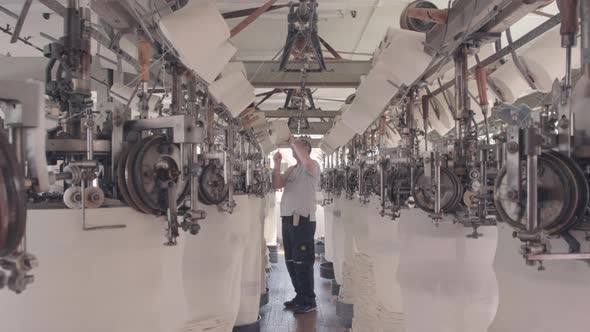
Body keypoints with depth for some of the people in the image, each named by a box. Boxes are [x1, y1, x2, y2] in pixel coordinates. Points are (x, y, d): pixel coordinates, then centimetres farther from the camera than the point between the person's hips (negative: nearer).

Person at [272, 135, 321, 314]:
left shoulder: (313, 166, -3)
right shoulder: (291, 169, 18)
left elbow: (306, 161, -28)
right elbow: (277, 184, 6)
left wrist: (293, 141, -15)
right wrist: (277, 164, -4)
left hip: (303, 219, -8)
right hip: (287, 218, 8)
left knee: (303, 262, -5)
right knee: (291, 261, 14)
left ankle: (309, 301, 4)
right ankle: (300, 296, 26)